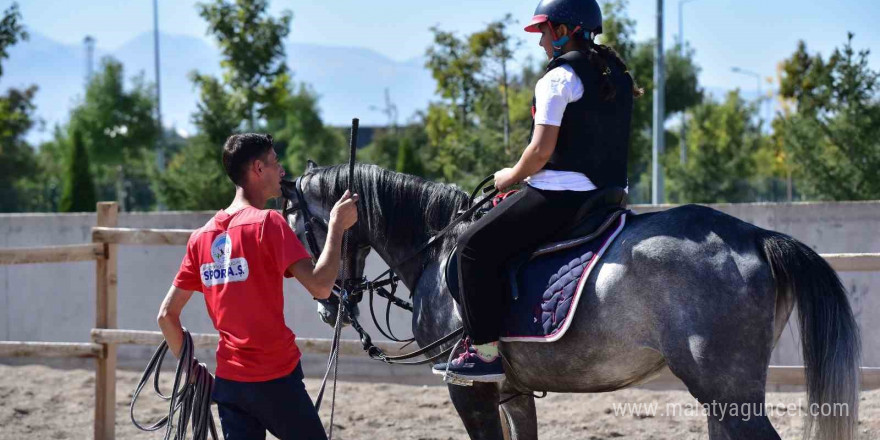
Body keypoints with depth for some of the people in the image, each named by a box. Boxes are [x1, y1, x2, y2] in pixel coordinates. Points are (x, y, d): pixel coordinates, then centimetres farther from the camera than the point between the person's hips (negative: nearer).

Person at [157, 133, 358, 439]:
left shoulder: (202, 236, 8)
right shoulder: (267, 223, -12)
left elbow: (166, 315, 9)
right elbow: (319, 286, -22)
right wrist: (337, 227, -12)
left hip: (228, 379, 6)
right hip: (276, 378, -6)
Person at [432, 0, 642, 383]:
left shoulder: (558, 78, -12)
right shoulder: (618, 75, 15)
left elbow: (542, 150, -18)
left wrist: (512, 176, 2)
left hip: (561, 194, -10)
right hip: (609, 195, 10)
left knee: (475, 244, -3)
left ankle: (485, 351, -10)